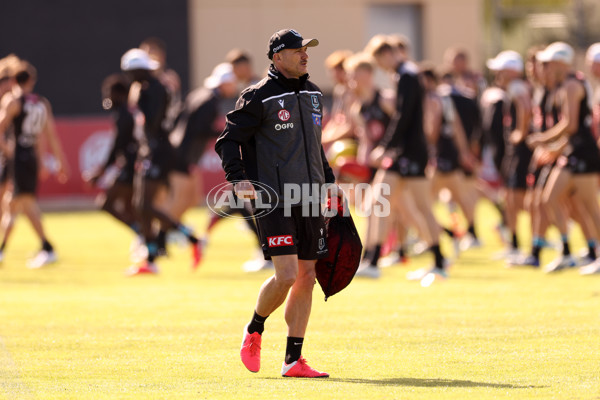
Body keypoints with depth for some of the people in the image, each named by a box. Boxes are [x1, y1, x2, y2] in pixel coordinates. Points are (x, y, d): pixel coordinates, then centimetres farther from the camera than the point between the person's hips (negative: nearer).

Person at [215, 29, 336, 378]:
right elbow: (229, 140, -5)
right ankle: (254, 330, 13)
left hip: (310, 201, 7)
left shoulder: (313, 95, 15)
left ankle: (293, 361, 8)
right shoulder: (259, 97, -7)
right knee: (286, 276, -15)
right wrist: (238, 178, -19)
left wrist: (329, 180, 23)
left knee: (307, 278, 3)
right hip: (274, 200, -7)